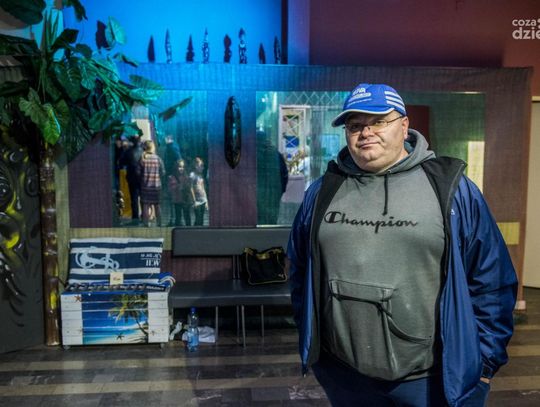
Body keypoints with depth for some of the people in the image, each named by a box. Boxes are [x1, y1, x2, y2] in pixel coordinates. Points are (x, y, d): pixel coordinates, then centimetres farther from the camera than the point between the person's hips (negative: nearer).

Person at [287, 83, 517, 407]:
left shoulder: (450, 188, -6)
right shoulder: (323, 191, 2)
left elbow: (492, 281, -3)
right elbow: (301, 270, 10)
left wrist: (485, 360, -2)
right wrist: (309, 339, 12)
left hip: (431, 379, -2)